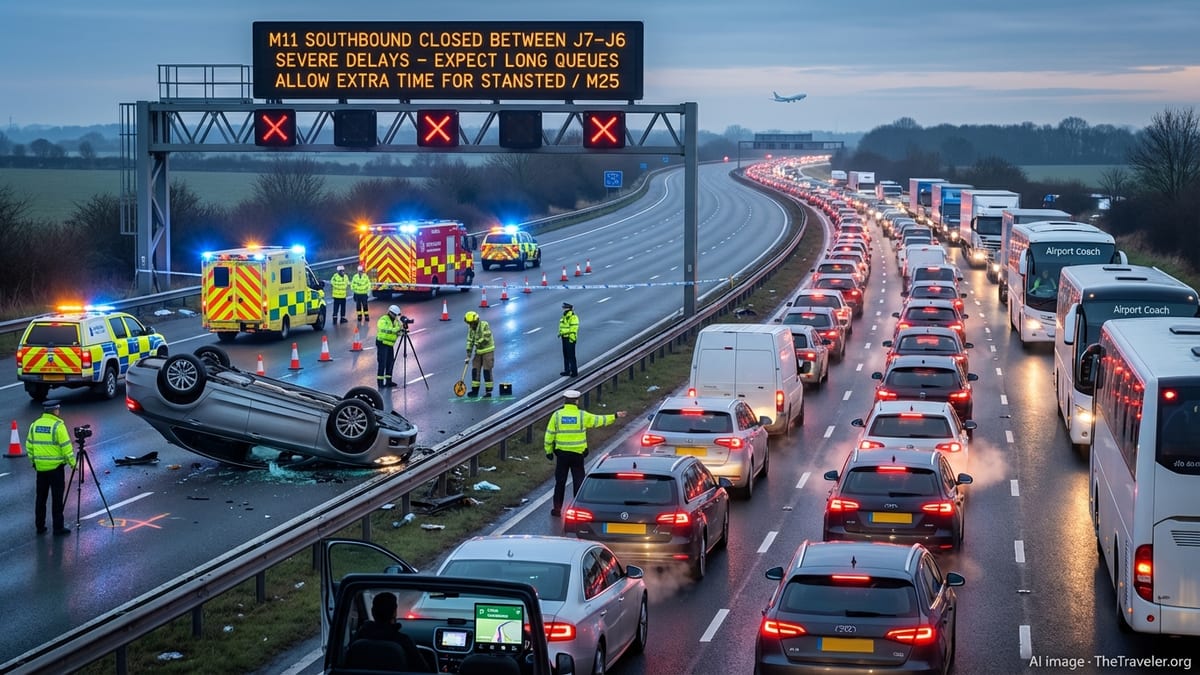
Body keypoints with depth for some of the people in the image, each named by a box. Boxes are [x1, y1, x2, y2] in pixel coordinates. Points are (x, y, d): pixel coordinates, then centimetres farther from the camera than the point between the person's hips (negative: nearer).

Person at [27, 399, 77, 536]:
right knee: (57, 498, 1)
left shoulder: (34, 425, 5)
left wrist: (33, 461, 20)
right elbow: (66, 446, -14)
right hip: (56, 467, -6)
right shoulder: (58, 426, -13)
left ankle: (40, 526, 18)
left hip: (40, 467, 6)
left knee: (41, 498, 13)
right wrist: (72, 462, -4)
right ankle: (58, 527, 3)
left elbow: (29, 445, 10)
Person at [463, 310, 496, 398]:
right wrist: (468, 355, -1)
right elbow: (470, 341, 4)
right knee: (475, 370, 4)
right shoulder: (470, 328, 4)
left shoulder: (484, 325, -16)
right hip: (478, 352, 7)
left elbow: (486, 338, -23)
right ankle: (475, 390, 11)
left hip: (488, 350, -7)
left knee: (487, 370, -7)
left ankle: (488, 391, -2)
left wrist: (478, 343, -19)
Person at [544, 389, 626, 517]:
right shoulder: (582, 415, -6)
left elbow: (550, 434, -1)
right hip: (578, 453, -1)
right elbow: (599, 420, 5)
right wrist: (614, 417, 18)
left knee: (560, 481, 10)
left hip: (562, 453, 1)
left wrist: (549, 451, 8)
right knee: (578, 481, 8)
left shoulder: (557, 415, -3)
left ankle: (557, 508, 12)